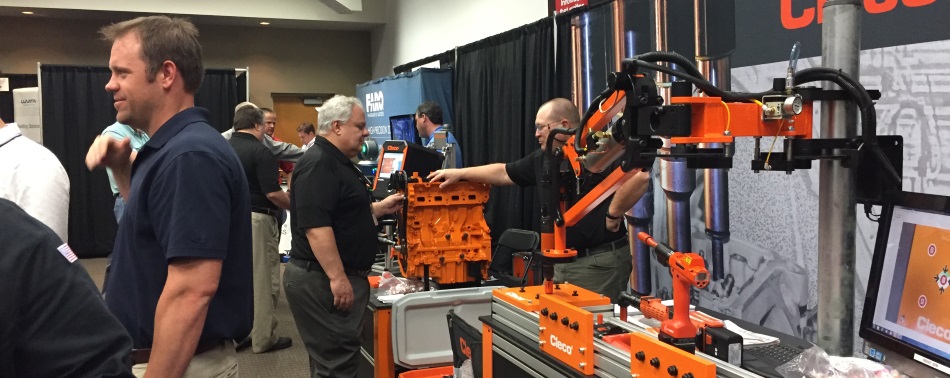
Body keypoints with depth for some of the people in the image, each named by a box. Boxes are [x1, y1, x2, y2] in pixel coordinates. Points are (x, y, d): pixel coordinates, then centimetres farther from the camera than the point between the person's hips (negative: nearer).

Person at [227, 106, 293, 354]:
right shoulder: (260, 152, -14)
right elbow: (272, 194, -19)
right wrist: (293, 205, -3)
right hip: (255, 220, -7)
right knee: (263, 280, 3)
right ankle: (263, 339, 10)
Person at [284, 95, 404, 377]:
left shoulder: (338, 162, 16)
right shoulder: (318, 164, -18)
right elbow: (315, 226, -26)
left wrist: (381, 207, 16)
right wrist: (338, 278, -28)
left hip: (339, 277, 11)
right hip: (324, 280, -11)